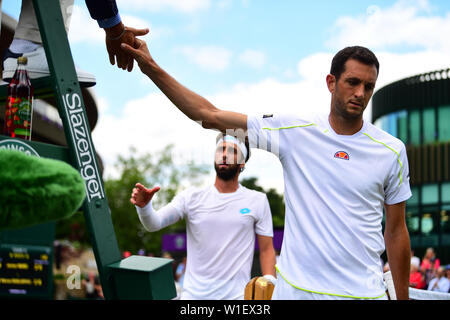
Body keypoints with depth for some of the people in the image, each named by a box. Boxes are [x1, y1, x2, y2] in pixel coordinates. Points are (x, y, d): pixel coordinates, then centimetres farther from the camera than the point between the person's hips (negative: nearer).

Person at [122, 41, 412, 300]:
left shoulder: (392, 150, 1)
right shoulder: (294, 132, 0)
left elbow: (396, 231, 7)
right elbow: (210, 116, 0)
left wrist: (402, 296, 6)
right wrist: (151, 68, -2)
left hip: (362, 291, 0)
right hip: (293, 288, 1)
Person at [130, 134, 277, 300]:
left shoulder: (258, 200, 2)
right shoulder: (192, 197, 2)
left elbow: (266, 249, 3)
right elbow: (154, 223, -9)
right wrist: (143, 206, -30)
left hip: (237, 294, 0)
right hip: (193, 293, 1)